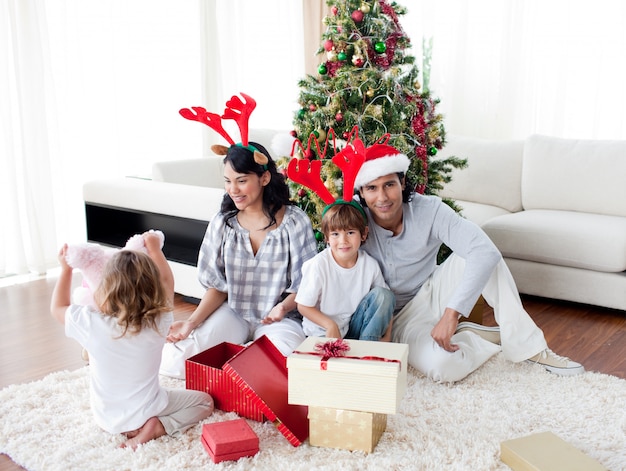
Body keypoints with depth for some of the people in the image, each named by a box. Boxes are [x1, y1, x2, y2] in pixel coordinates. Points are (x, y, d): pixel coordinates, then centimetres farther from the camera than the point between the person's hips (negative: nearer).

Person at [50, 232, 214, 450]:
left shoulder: (91, 323, -28)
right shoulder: (158, 322, -24)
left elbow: (57, 308, -4)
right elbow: (167, 283, -1)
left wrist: (66, 269, 5)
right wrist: (154, 249, 10)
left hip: (107, 418, 5)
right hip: (144, 411, -5)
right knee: (205, 401, 12)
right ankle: (157, 427, -6)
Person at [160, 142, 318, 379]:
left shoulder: (294, 222, -8)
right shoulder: (223, 222, 1)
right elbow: (218, 286, 2)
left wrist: (283, 308, -27)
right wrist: (192, 322, -14)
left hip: (278, 317, -2)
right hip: (232, 313, 3)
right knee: (173, 359, -19)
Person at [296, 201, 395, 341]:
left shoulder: (370, 265, -7)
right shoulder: (318, 265, -17)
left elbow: (385, 303, 4)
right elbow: (303, 306, -10)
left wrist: (387, 336, -9)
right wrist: (331, 325, -22)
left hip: (355, 328, 5)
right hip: (322, 332, -5)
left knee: (383, 294, -14)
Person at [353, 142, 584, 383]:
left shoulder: (428, 209, -20)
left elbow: (486, 252, -31)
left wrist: (451, 313, -39)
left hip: (434, 294, 2)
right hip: (401, 317, -2)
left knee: (479, 251, -26)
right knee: (443, 366, -34)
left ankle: (527, 344, -14)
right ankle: (495, 337, -1)